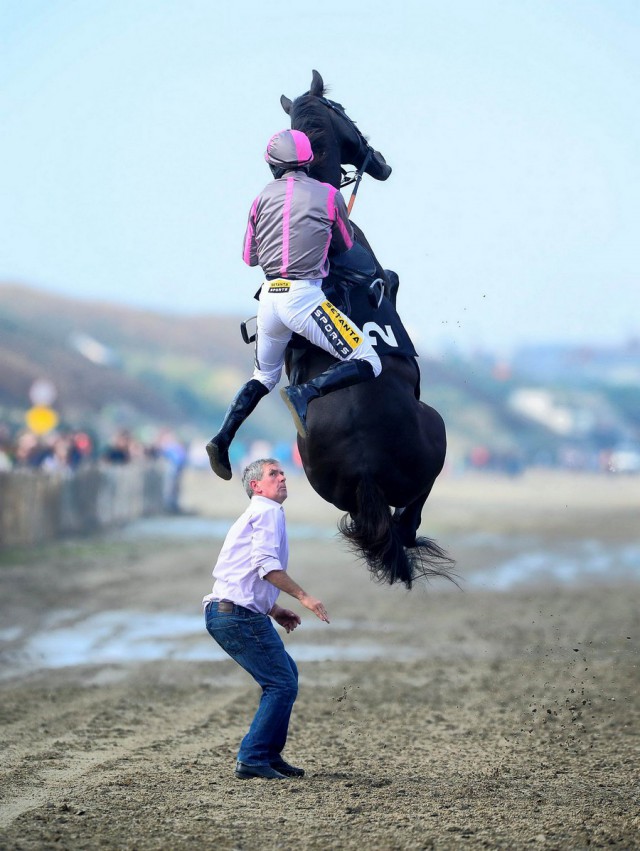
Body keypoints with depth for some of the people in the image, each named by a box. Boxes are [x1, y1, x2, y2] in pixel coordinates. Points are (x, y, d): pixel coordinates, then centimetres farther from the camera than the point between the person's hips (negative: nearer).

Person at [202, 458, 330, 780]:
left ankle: (270, 755, 21)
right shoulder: (267, 512, -5)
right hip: (239, 613, -10)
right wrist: (303, 597, -18)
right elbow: (267, 565, -19)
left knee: (286, 674, 19)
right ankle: (252, 759, -8)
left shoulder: (254, 515, 27)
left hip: (224, 611, 10)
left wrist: (274, 611, 24)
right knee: (282, 684, -8)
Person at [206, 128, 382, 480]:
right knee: (368, 364, -4)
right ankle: (305, 393, -24)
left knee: (263, 377, 26)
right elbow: (346, 249, 17)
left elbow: (249, 257, 19)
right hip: (305, 296, -5)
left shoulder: (264, 197, 11)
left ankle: (222, 439, 12)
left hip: (269, 297, 5)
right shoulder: (328, 195, 3)